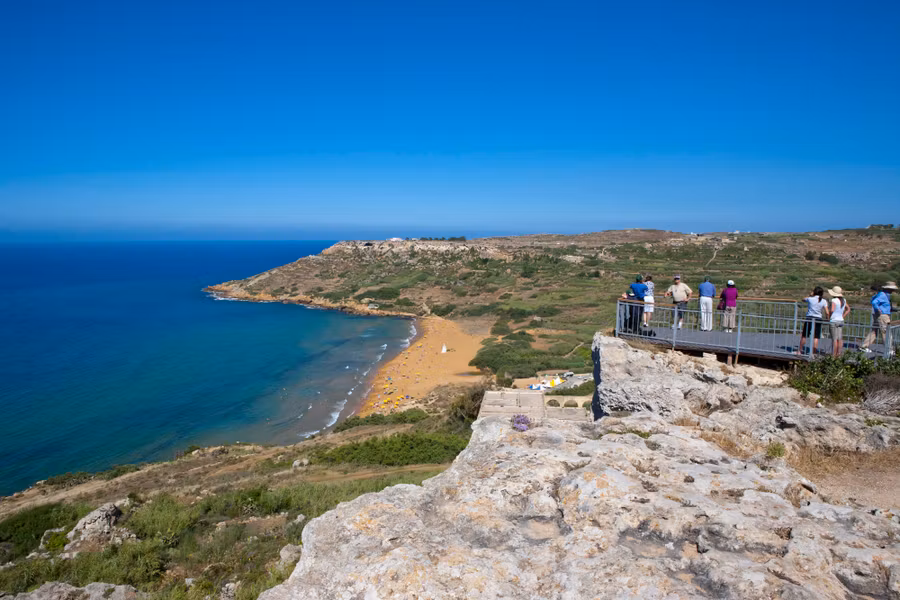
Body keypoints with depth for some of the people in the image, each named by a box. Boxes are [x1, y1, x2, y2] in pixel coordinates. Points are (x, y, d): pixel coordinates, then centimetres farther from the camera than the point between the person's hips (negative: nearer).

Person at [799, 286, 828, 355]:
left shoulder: (810, 299, -5)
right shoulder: (824, 301, -2)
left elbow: (803, 300, 16)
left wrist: (810, 295, 16)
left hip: (809, 318, -1)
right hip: (818, 319, 1)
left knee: (804, 336, 10)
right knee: (816, 337, 3)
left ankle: (799, 351, 19)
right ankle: (814, 353, 4)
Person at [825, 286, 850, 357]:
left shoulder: (834, 300, -15)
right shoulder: (843, 300, 8)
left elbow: (832, 310, -29)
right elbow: (848, 309, 20)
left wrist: (828, 317, -15)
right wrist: (843, 317, 16)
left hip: (833, 321, -7)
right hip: (841, 321, 7)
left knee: (834, 339, -4)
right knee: (840, 339, 9)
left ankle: (834, 354, -1)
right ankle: (839, 354, 12)